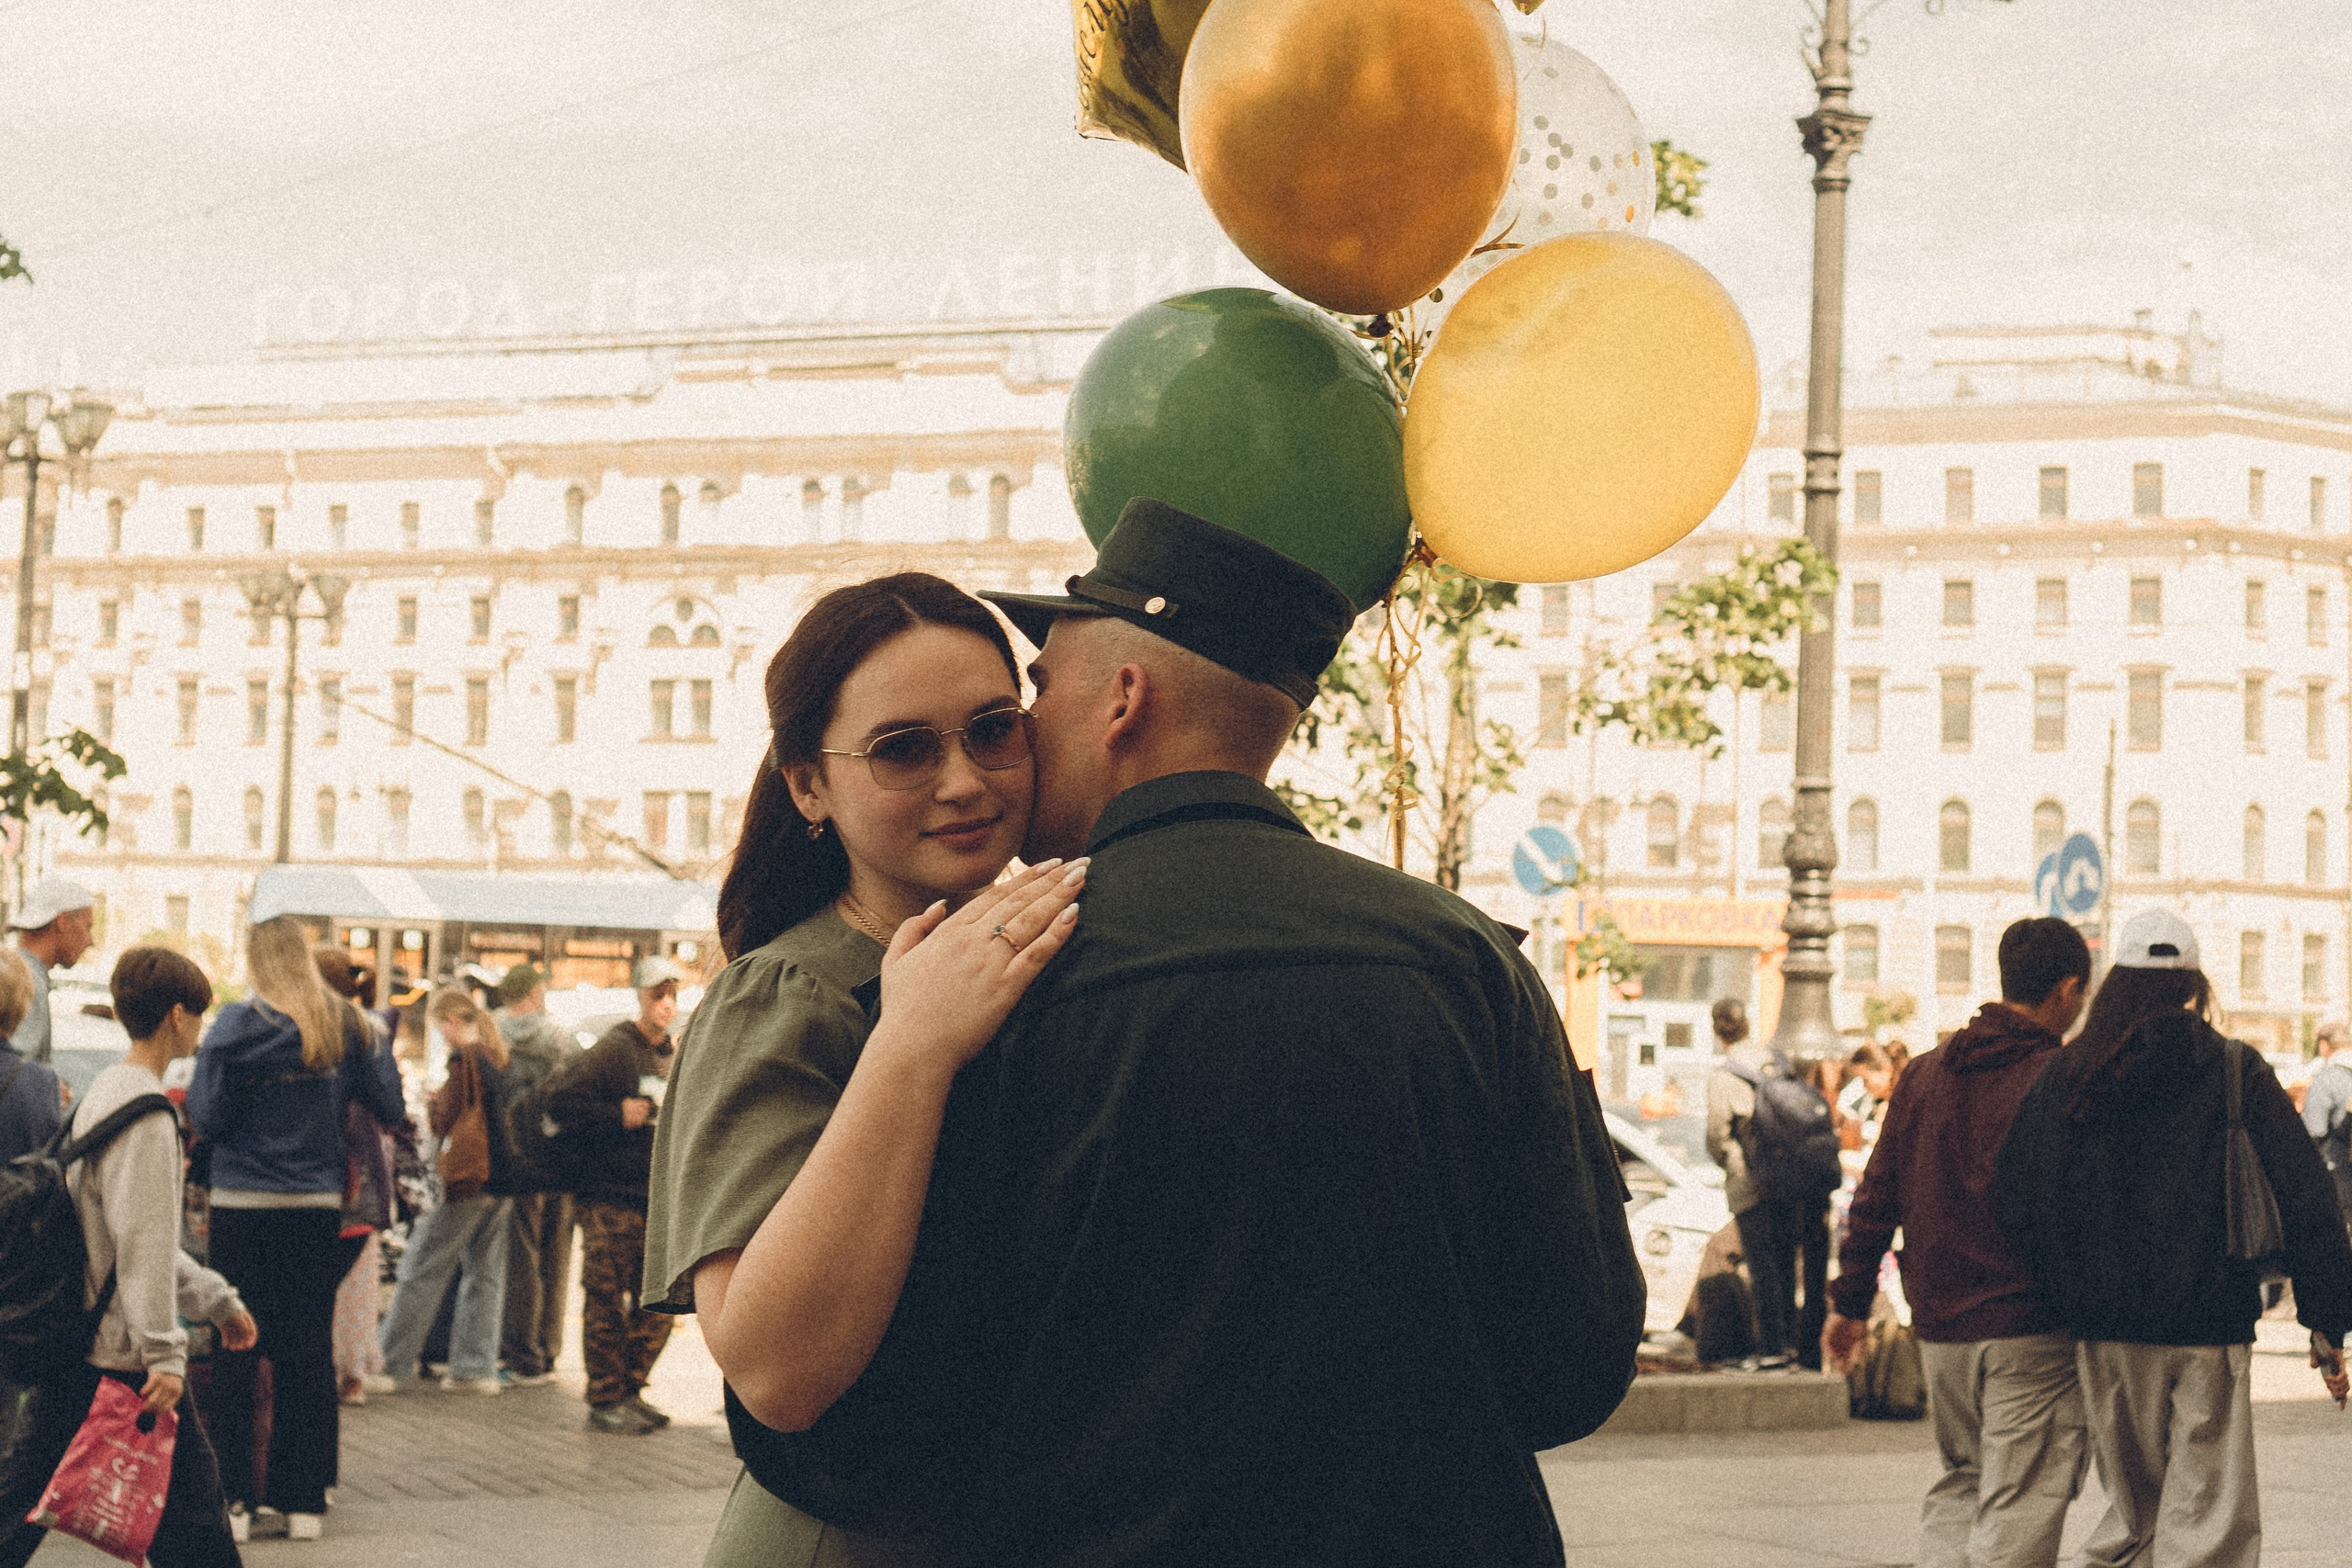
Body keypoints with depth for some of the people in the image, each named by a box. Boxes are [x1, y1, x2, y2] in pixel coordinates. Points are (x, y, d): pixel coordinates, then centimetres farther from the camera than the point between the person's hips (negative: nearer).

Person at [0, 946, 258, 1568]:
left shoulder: (103, 1092, 15)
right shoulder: (144, 1109, -16)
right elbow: (142, 1242, -21)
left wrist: (216, 1299, 25)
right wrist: (164, 1353, -21)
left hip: (71, 1343, 10)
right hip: (124, 1353, -10)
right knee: (190, 1494, 0)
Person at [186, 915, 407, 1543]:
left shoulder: (238, 1025, -8)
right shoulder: (345, 1027, 1)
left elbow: (206, 1115, -9)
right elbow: (389, 1107, 4)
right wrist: (376, 1046, 21)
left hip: (244, 1204, -3)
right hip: (319, 1205, 3)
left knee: (234, 1350, 4)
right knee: (308, 1350, 8)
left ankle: (232, 1498, 2)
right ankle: (303, 1499, 10)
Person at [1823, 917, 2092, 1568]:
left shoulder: (1924, 1075, 8)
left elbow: (1875, 1199, 10)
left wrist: (1850, 1302, 16)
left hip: (1940, 1329, 5)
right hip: (2032, 1332, -5)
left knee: (1959, 1483, 20)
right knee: (2018, 1505, -1)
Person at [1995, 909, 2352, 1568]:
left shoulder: (2063, 1080, 2)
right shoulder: (2239, 1076, -2)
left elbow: (2013, 1205, 0)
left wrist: (2065, 1304, 10)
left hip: (2107, 1338, 2)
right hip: (2212, 1332, -2)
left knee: (2133, 1513, 16)